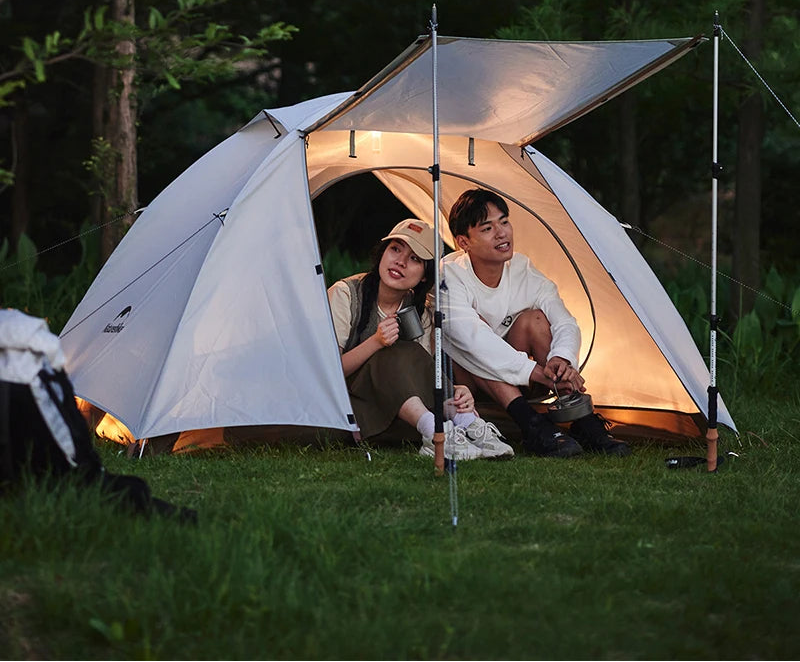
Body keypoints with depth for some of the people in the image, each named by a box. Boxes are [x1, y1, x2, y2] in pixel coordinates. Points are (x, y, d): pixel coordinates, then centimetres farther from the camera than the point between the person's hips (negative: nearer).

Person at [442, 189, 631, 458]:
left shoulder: (524, 270, -8)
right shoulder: (449, 276, -25)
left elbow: (565, 322, -14)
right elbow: (473, 337, -38)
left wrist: (561, 359, -39)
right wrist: (539, 374, -44)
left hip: (509, 379, 4)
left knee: (533, 320, -21)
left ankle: (585, 424, -27)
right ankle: (532, 427, -43)